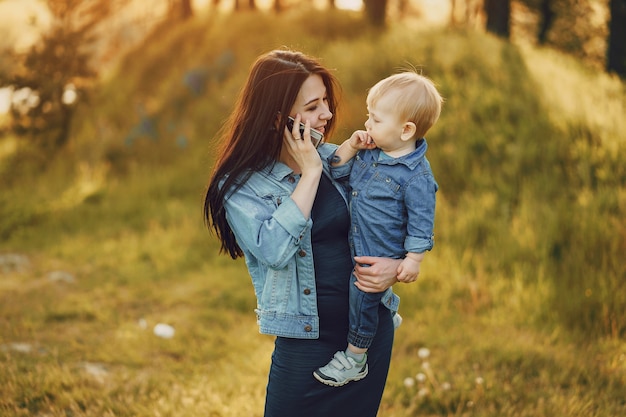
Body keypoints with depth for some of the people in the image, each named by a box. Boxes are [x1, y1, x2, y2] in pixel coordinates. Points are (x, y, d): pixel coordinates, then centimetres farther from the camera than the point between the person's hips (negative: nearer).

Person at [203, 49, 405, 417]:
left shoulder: (339, 160, 3)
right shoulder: (241, 186, -8)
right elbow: (274, 250, -26)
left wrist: (396, 268, -11)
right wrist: (310, 173, -19)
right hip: (306, 343, -4)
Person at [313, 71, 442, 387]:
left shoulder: (417, 176, -23)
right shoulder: (370, 151, -2)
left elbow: (420, 221, -17)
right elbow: (337, 173, 8)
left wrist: (413, 260, -16)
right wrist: (349, 148, -8)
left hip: (380, 255, -7)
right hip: (354, 245, 7)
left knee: (362, 298, 3)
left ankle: (354, 360, 21)